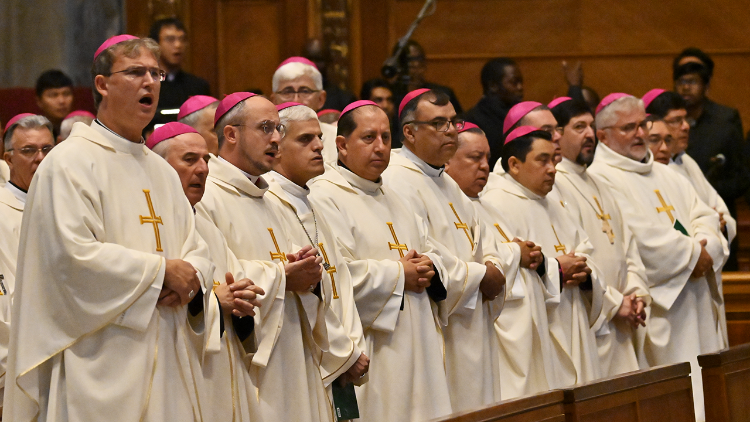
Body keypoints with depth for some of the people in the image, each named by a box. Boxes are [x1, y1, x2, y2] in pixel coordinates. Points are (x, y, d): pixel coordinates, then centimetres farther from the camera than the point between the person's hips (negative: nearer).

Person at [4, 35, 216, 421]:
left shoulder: (162, 171, 19)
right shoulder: (70, 163, -6)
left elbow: (198, 251, 16)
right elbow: (72, 253, -18)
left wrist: (191, 278, -8)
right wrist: (161, 270, -13)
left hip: (166, 358, 7)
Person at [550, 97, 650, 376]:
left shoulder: (597, 186, 22)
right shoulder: (552, 184, -9)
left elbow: (626, 245, 19)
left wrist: (635, 292, 1)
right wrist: (614, 303, -13)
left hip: (617, 324, 9)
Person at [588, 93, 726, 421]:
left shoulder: (665, 175, 20)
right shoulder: (600, 179, -7)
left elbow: (704, 216, 13)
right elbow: (639, 237, -17)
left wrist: (706, 246, -10)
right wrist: (692, 254, -10)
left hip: (694, 305, 8)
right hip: (655, 313, -8)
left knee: (701, 391, 5)